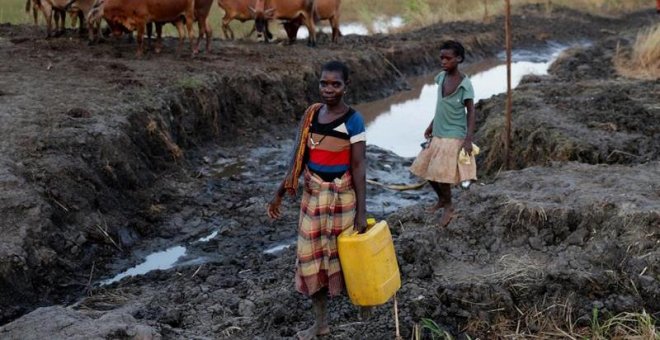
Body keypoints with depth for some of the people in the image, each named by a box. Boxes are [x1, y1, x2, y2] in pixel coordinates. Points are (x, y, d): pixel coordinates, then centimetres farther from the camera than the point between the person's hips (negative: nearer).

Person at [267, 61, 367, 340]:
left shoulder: (353, 120, -13)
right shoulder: (311, 114, 3)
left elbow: (359, 166, -14)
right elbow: (300, 157, 8)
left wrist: (361, 211, -17)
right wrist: (280, 193, 8)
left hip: (341, 195, -5)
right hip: (313, 194, 6)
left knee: (344, 253, 7)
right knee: (311, 255, 9)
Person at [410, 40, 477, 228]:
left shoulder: (465, 84, -16)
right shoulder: (441, 78, 3)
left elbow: (471, 112, -13)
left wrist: (469, 139, -19)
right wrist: (432, 125, 19)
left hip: (454, 137, -7)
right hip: (438, 135, 7)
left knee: (441, 173, -6)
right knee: (426, 170, 11)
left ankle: (448, 206, 17)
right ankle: (441, 199, 34)